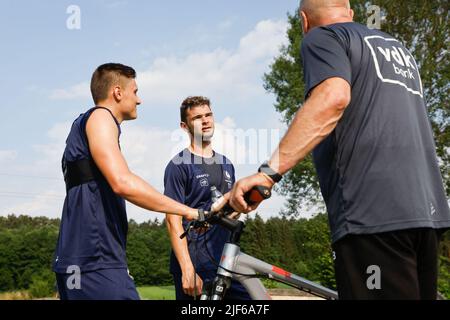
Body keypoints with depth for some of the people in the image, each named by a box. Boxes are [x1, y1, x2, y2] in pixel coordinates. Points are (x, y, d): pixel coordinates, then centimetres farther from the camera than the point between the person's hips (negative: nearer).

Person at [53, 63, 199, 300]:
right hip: (96, 265, -10)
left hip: (80, 264, 10)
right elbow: (123, 183, -21)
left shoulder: (82, 124, 26)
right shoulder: (99, 116, -5)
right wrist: (187, 211, -14)